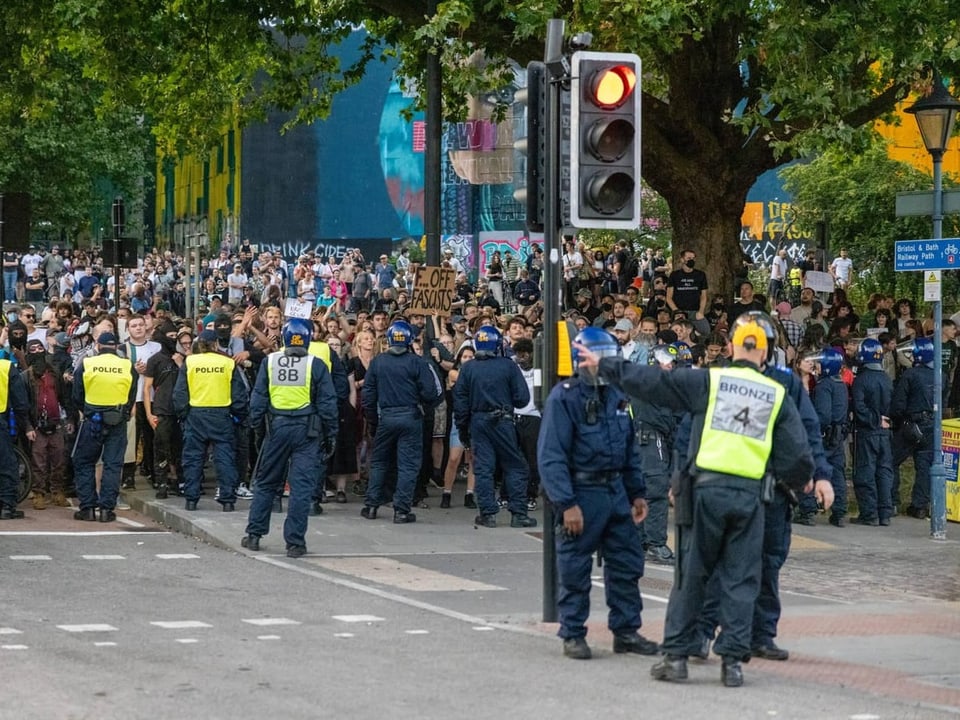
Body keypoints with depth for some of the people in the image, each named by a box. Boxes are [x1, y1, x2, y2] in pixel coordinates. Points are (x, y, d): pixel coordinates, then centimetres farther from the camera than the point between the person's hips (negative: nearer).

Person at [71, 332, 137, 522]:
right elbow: (132, 398, 7)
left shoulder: (86, 365, -3)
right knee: (113, 465, 5)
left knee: (84, 463, 10)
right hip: (118, 422, 1)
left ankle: (87, 507, 5)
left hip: (92, 421, -1)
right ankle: (107, 508, 1)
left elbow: (77, 398, 5)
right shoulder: (128, 367, 0)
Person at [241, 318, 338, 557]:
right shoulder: (316, 365, -5)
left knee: (266, 483, 15)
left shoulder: (270, 361, 1)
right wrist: (330, 434, 4)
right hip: (306, 430, -2)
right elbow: (327, 403, -3)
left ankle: (254, 534, 19)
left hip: (277, 427, 2)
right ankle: (295, 542, -4)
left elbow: (258, 397, 2)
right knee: (301, 486, -1)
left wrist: (254, 424, 8)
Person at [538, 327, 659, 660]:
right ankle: (572, 634, 11)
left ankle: (626, 631, 19)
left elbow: (631, 449, 21)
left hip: (615, 491, 7)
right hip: (582, 492, -7)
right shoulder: (564, 398, -11)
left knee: (627, 563, 9)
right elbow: (550, 456, -16)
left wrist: (637, 493, 16)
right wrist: (566, 504, -21)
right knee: (575, 568, 0)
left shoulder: (617, 396, 12)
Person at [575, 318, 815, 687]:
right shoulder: (777, 395, 7)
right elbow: (797, 454, 7)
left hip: (708, 489, -1)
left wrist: (604, 365, 11)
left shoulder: (708, 381, 1)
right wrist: (800, 481, 29)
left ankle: (677, 654, 7)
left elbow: (652, 381, 1)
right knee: (740, 579, 6)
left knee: (691, 574, 7)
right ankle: (733, 660, 2)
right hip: (750, 495, 1)